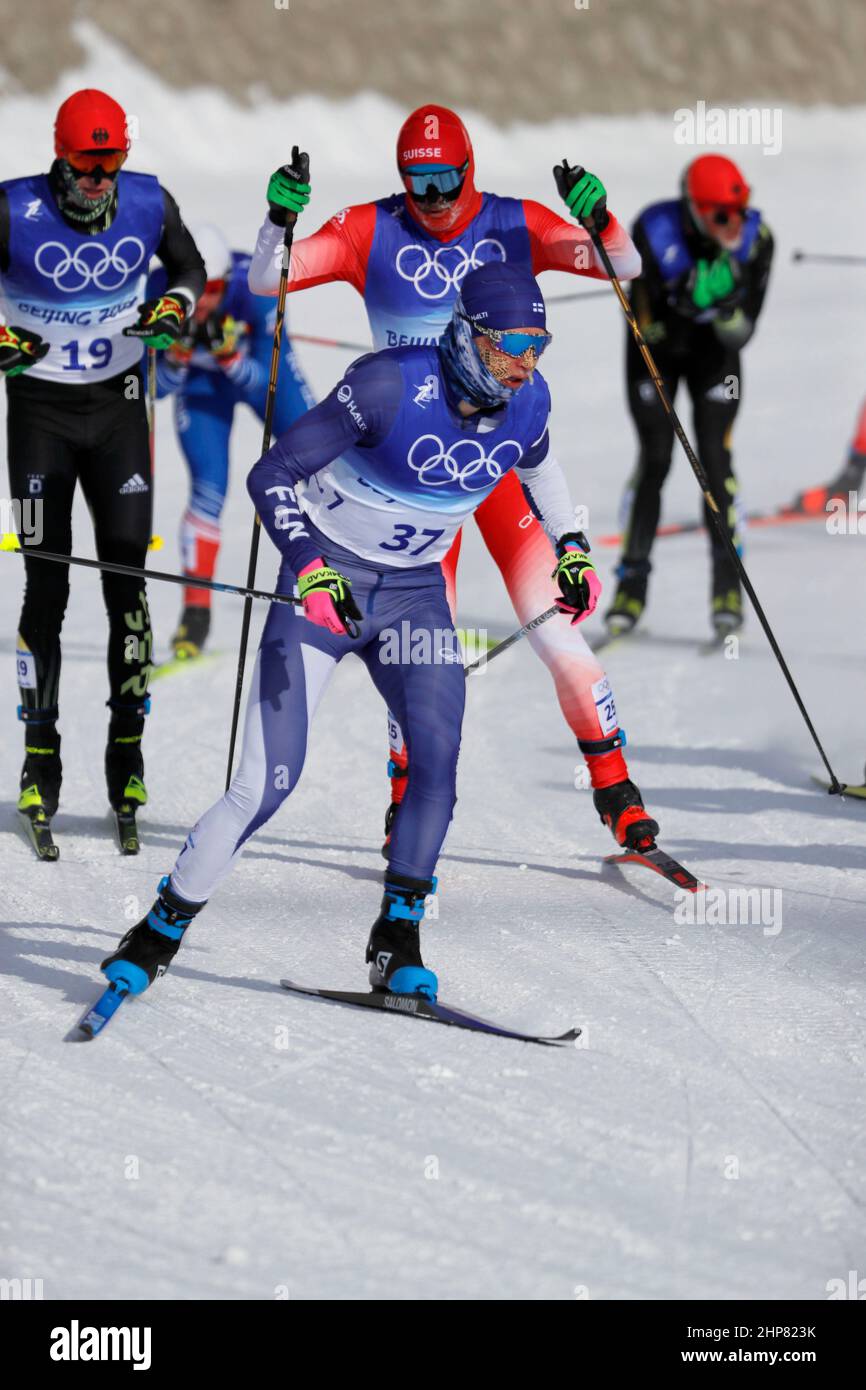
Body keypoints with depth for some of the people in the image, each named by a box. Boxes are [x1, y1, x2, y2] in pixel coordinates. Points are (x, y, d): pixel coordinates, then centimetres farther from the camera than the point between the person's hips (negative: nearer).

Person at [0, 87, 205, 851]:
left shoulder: (149, 204, -6)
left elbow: (189, 266, 12)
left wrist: (175, 305, -8)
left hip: (117, 402, 2)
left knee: (128, 575, -4)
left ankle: (128, 744, 7)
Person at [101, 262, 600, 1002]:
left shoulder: (528, 399, -9)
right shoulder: (392, 386, -25)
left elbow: (536, 461, 19)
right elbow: (272, 475, -21)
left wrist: (570, 546, 16)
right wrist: (310, 570, -32)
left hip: (415, 592, 4)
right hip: (326, 583, -4)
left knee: (439, 754, -18)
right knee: (270, 781, -10)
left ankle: (398, 939, -4)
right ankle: (164, 927, 8)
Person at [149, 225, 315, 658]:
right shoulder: (158, 294, -32)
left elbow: (262, 380, -31)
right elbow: (158, 388, -24)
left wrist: (230, 354, -49)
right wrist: (180, 352, -43)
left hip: (259, 366, 0)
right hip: (200, 381, 0)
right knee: (209, 488, -14)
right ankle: (196, 611, -2)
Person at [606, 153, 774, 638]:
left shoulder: (755, 238, -24)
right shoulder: (654, 233, -31)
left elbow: (743, 332, -21)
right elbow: (650, 326, -29)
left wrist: (733, 319, -43)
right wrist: (695, 294, -44)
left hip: (715, 352, 1)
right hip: (656, 349, -1)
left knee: (714, 455, -10)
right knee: (655, 458, -6)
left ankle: (728, 585, -4)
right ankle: (632, 584, 6)